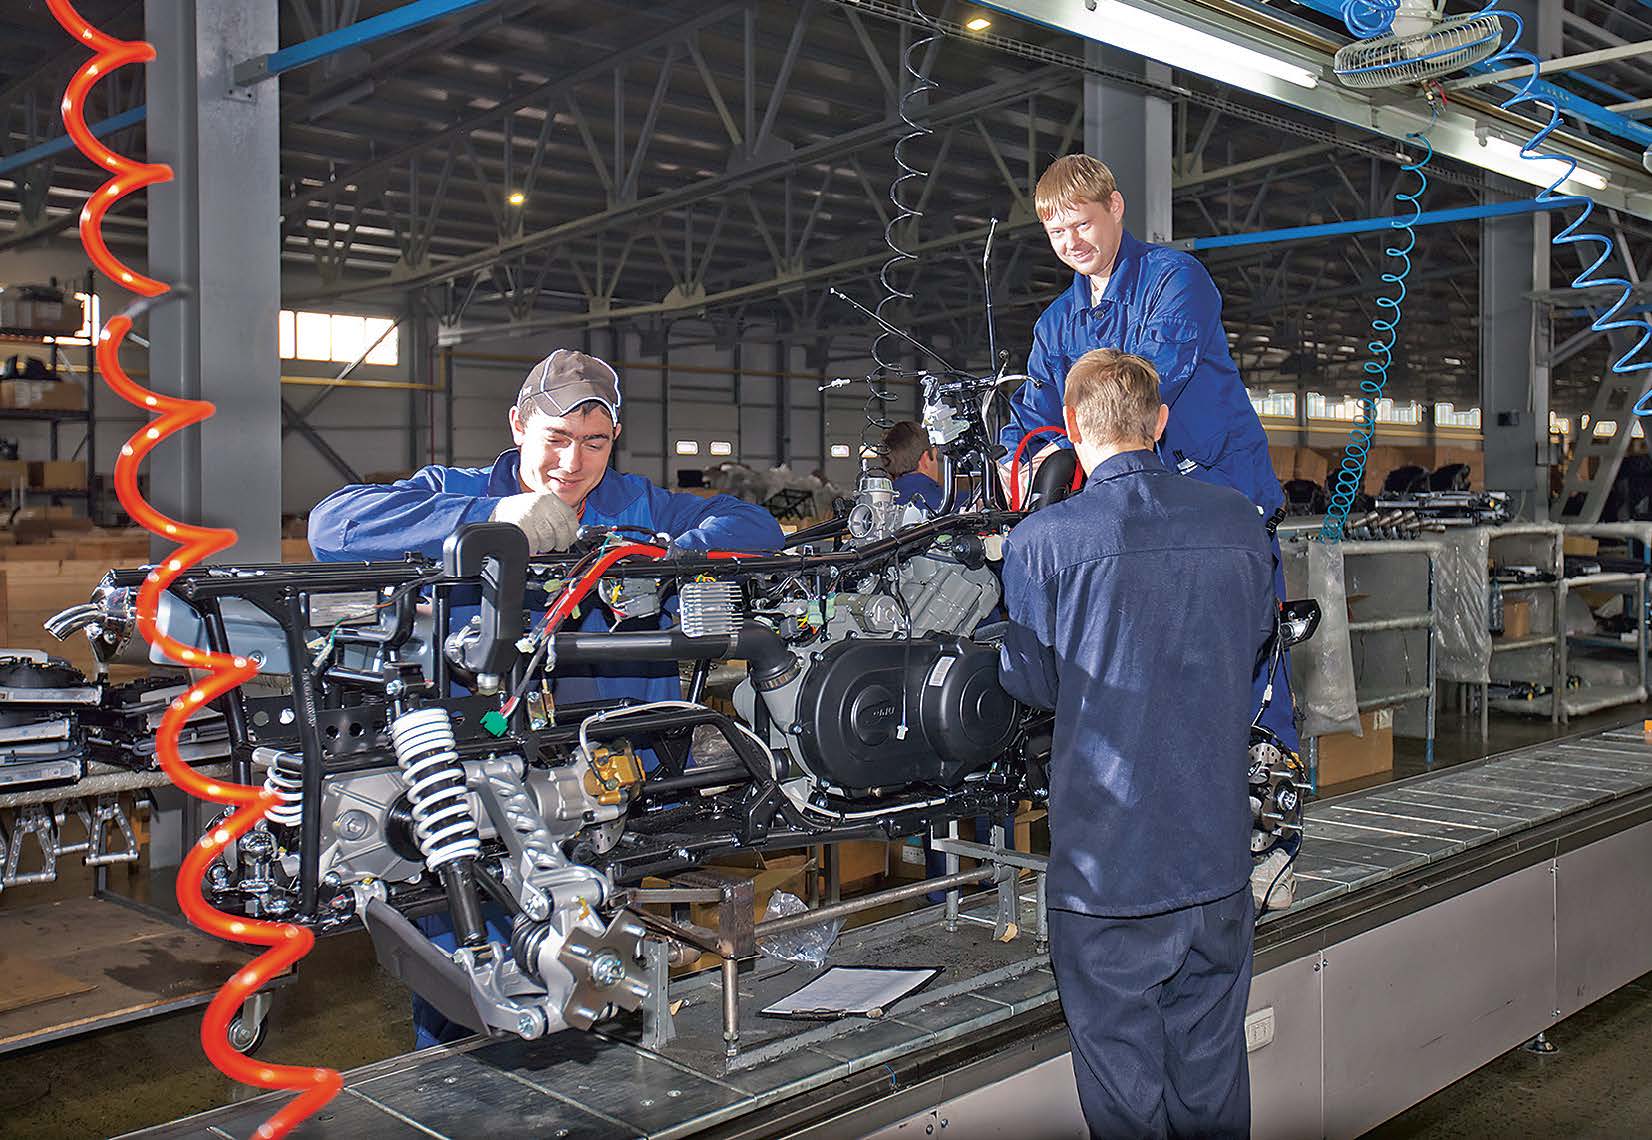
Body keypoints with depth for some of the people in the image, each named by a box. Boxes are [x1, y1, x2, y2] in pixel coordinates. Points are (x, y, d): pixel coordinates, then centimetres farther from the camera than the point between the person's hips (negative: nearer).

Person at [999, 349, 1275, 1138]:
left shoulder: (1041, 541, -14)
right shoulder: (1239, 522, -2)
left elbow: (1032, 683, 0)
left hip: (1106, 859, -4)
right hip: (1217, 846, 4)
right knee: (1212, 1069, 19)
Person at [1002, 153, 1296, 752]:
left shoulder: (1176, 277, -7)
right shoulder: (1059, 321, 14)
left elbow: (1158, 373, -22)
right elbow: (1033, 410, 7)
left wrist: (1076, 444, -31)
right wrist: (1024, 465, -16)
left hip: (1222, 484, -6)